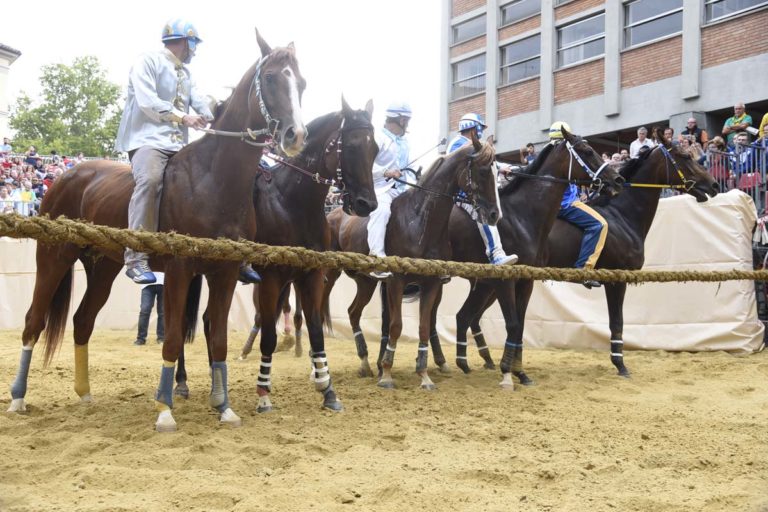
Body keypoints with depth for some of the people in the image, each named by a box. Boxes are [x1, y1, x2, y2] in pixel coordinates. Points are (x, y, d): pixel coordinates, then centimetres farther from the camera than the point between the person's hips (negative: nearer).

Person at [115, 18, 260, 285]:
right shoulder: (147, 62, 1)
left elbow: (199, 100, 11)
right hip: (149, 139, -8)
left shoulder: (185, 72, 26)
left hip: (180, 144, 8)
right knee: (150, 180, -36)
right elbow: (147, 102, -11)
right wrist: (182, 117, -16)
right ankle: (136, 258, -39)